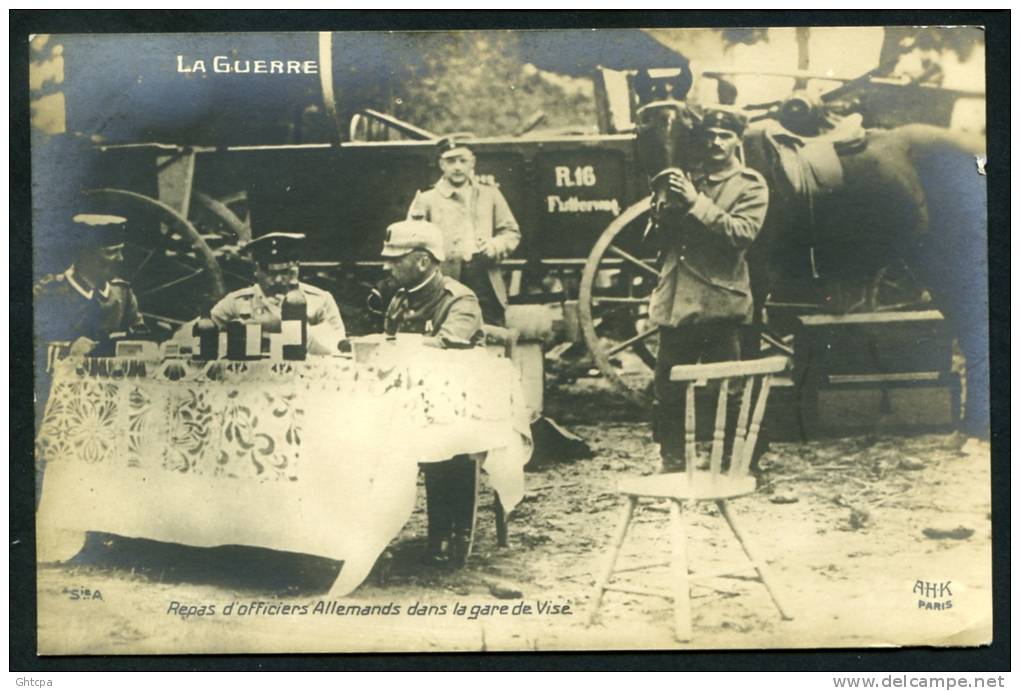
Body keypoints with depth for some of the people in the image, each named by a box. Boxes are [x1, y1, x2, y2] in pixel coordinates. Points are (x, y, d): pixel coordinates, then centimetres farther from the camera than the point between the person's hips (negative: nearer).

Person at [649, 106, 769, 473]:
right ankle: (672, 464, 18)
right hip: (677, 301, 5)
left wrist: (697, 202, -19)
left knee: (726, 394, -1)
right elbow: (663, 233, 18)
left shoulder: (750, 185, 2)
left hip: (719, 302, -5)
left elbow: (742, 233, -15)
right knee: (667, 391, 7)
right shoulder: (690, 178, 18)